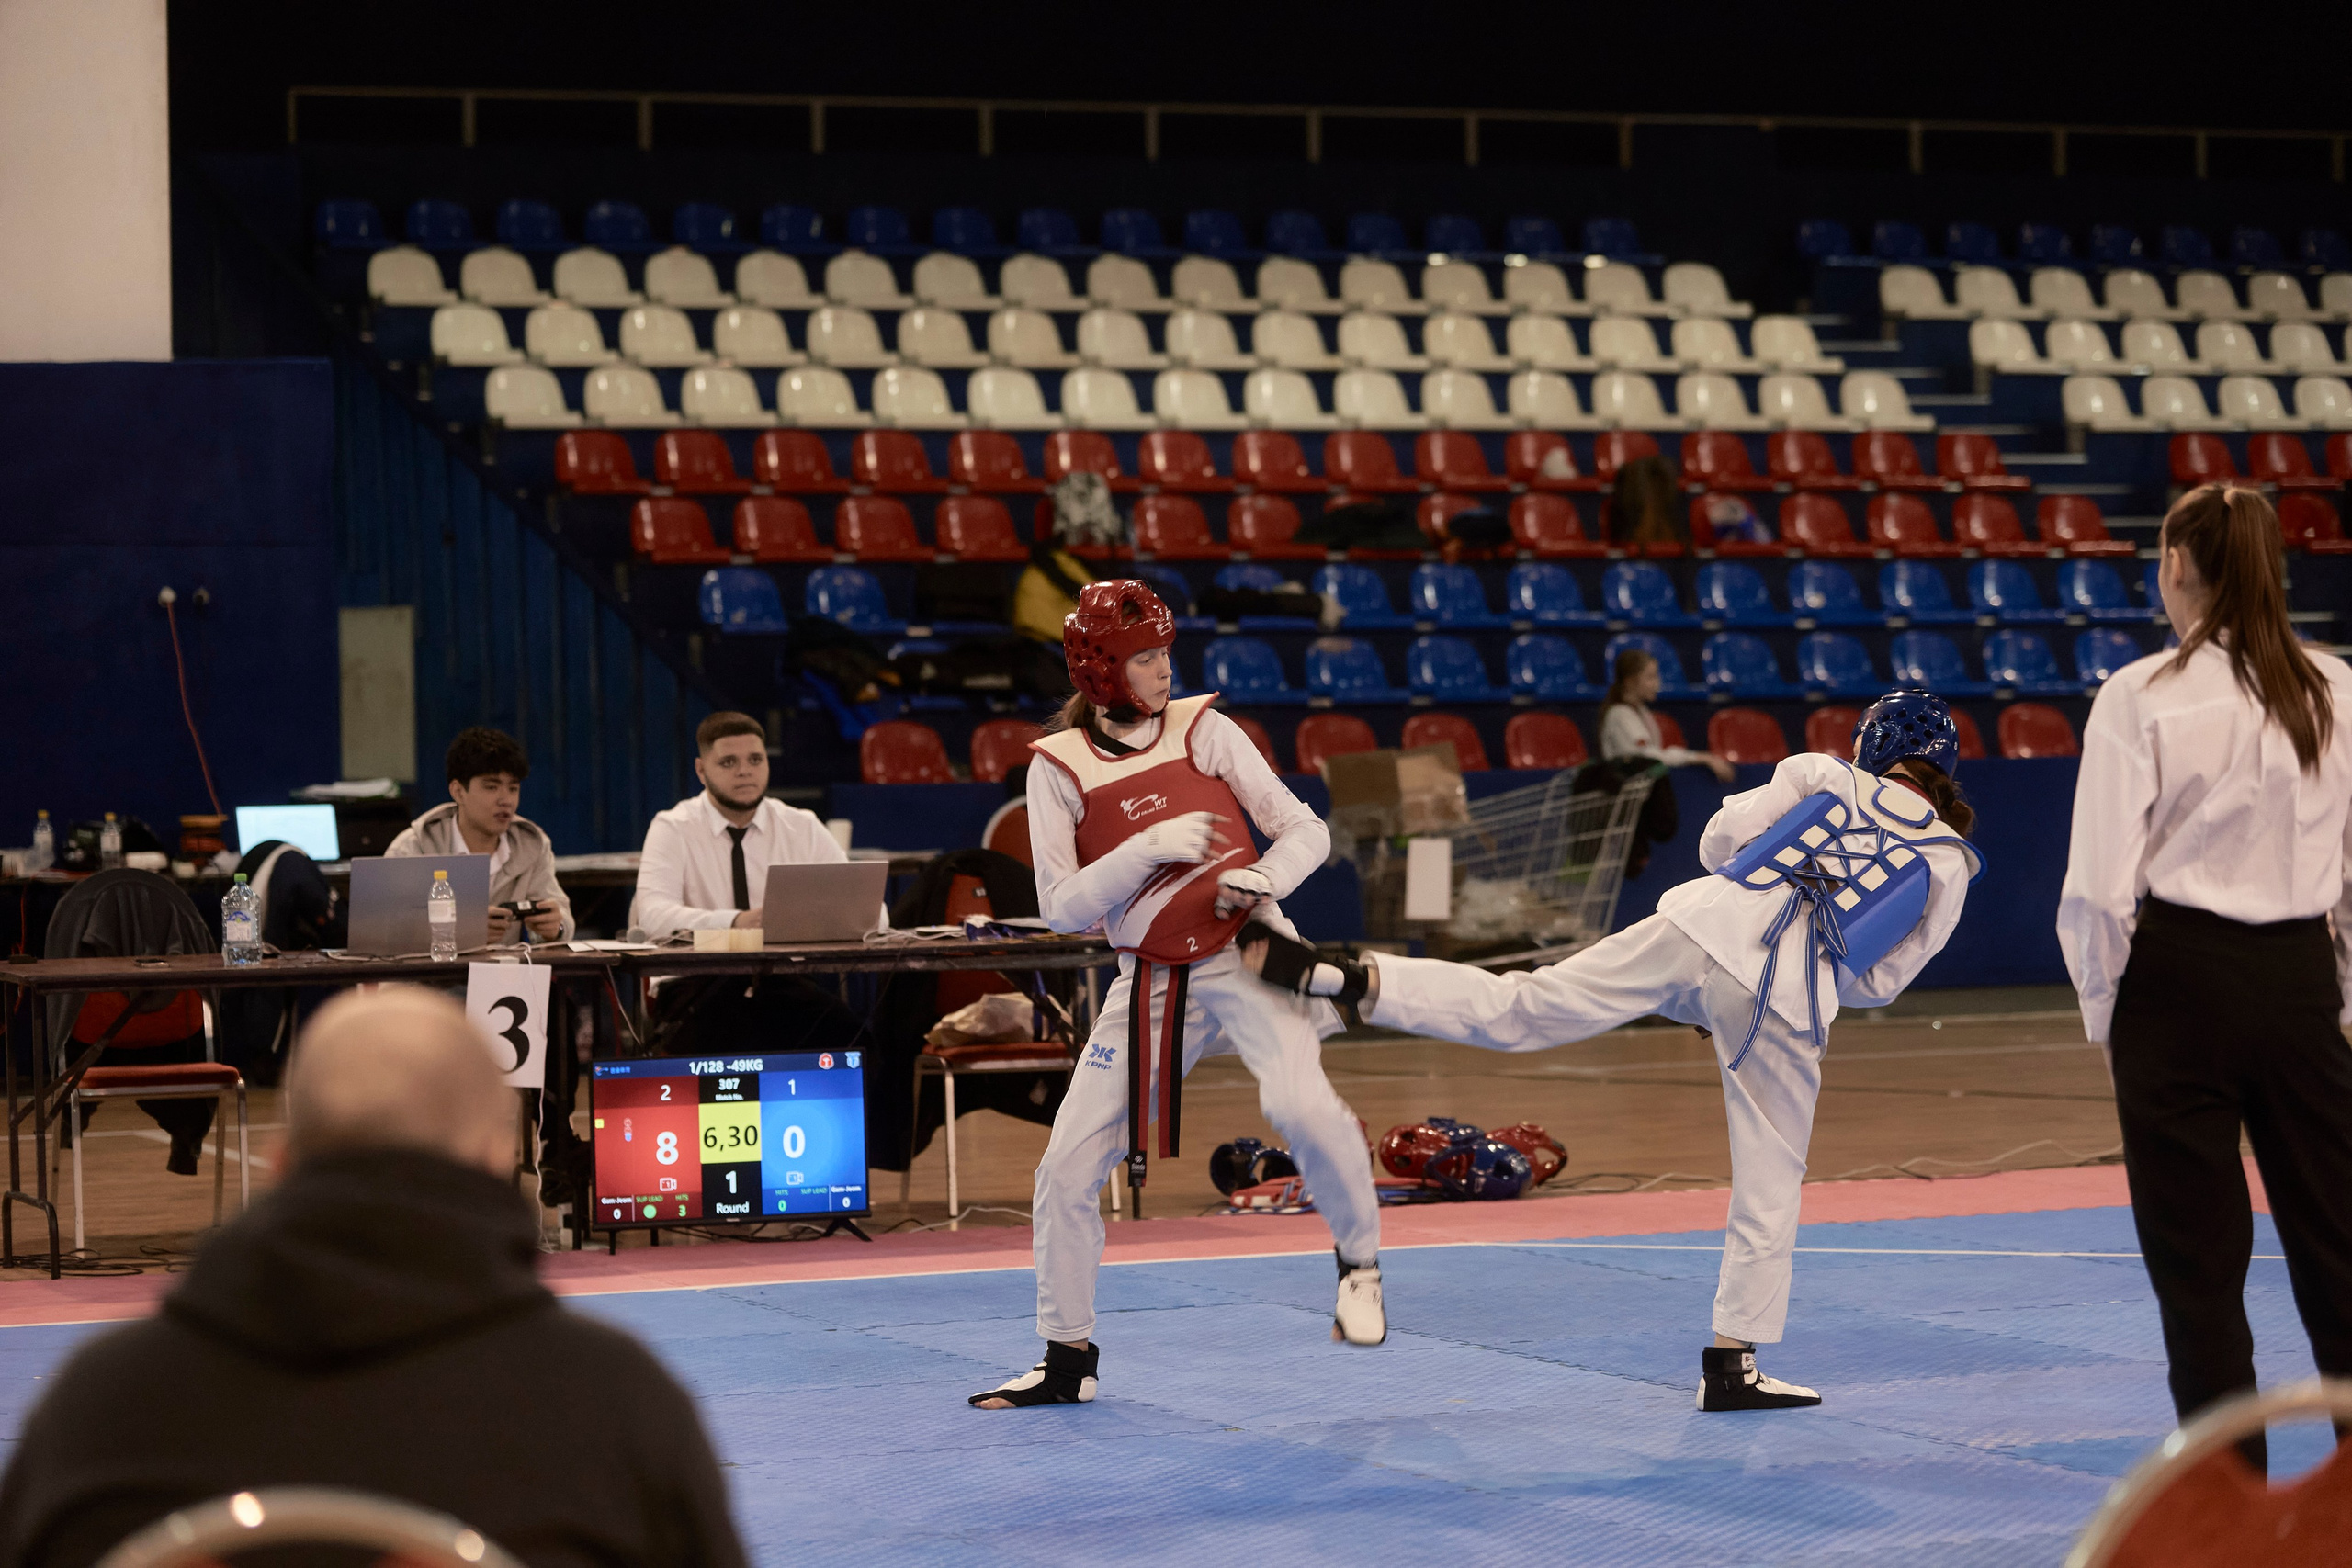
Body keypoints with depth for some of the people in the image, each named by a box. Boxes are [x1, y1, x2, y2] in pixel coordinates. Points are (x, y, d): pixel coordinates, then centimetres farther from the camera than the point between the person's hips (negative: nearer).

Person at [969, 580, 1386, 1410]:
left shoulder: (1204, 731, -1)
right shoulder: (1058, 767, -1)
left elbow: (1306, 830, 2)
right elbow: (1061, 908, -5)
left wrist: (1264, 876, -19)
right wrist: (1149, 849, -18)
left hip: (1244, 955, -2)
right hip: (1150, 983, 2)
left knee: (1298, 1102, -31)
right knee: (1067, 1168, 1)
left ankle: (1360, 1262, -5)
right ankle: (1068, 1358, 18)